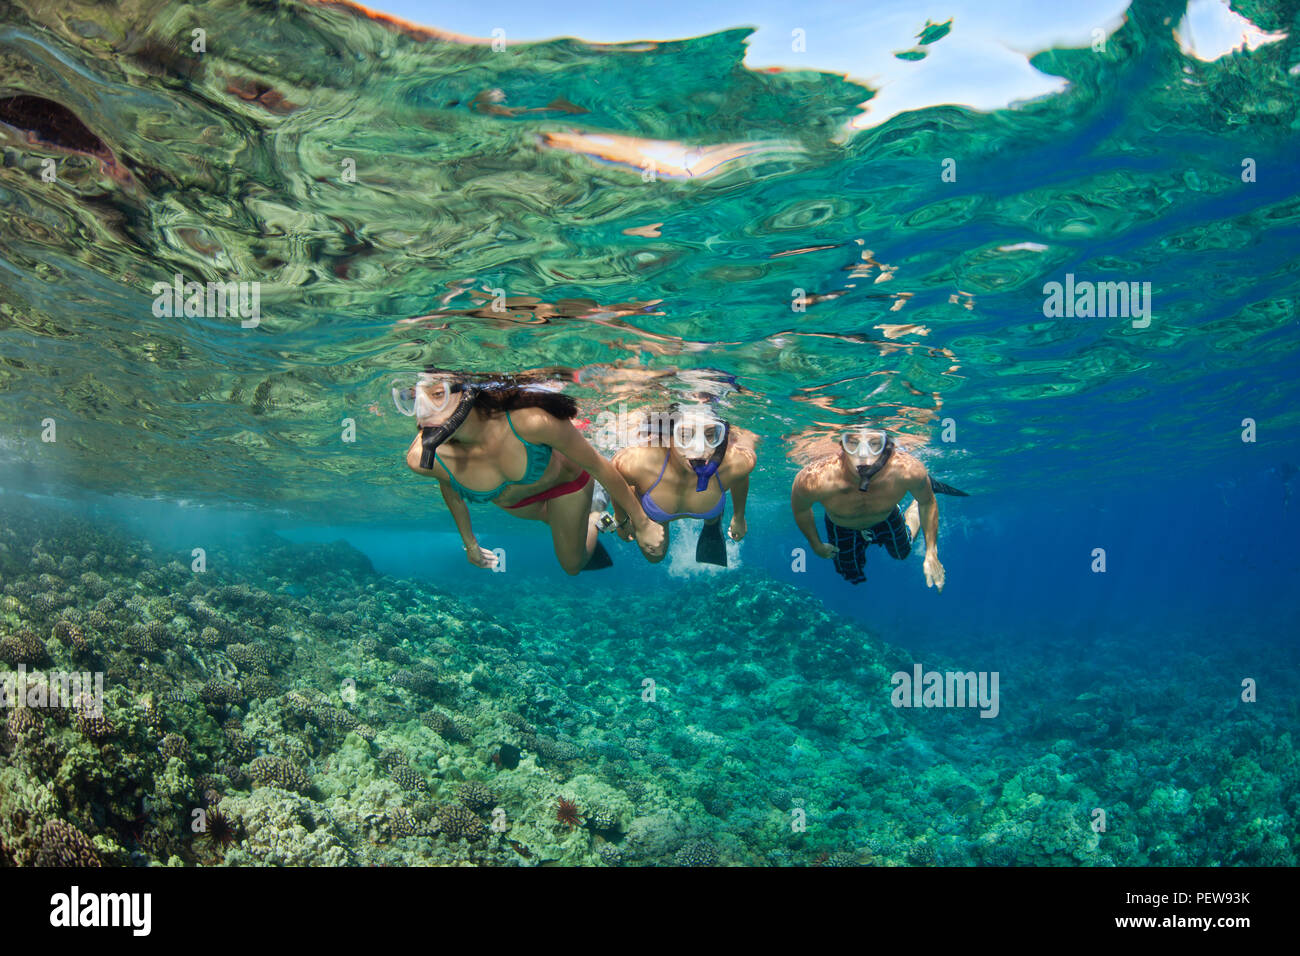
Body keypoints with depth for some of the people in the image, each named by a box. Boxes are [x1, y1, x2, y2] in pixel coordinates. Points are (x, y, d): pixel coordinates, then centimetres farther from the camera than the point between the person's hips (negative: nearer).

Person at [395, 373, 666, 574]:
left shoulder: (530, 421, -48)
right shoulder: (421, 459, -38)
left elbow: (599, 467, -29)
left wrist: (641, 524, -17)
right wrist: (469, 543, 6)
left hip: (564, 478, -2)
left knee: (573, 566, 20)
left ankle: (592, 522, 48)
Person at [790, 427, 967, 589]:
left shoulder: (909, 471, -43)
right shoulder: (815, 480, -47)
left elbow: (928, 504, -16)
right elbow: (800, 509, -19)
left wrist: (931, 555, -10)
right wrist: (816, 545, -2)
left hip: (887, 519, 1)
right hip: (842, 528, -1)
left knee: (902, 553, 31)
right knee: (853, 578, 25)